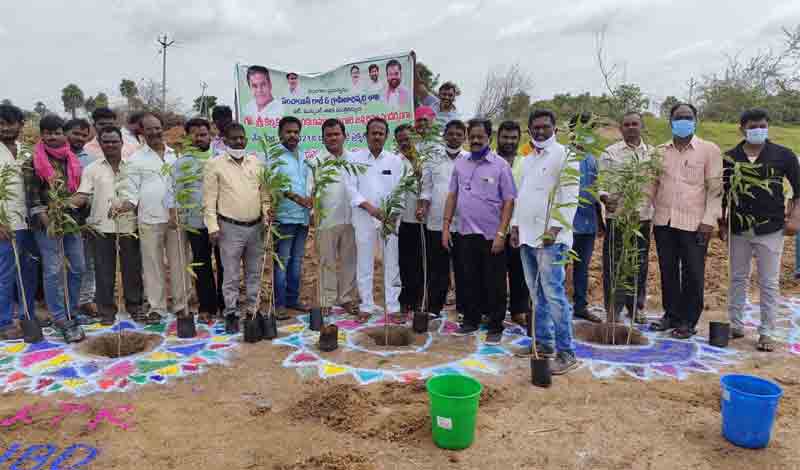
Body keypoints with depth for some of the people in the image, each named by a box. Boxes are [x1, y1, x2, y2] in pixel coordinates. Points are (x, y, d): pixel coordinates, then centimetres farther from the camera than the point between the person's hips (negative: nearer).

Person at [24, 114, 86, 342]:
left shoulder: (72, 160, 11)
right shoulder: (33, 161, -4)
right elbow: (32, 196, -8)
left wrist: (81, 218, 10)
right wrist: (47, 222, -16)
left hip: (72, 221, 5)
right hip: (47, 224, -5)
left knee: (77, 269, 8)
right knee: (53, 271, -2)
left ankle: (71, 313, 22)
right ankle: (61, 320, 4)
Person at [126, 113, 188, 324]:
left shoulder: (175, 154, 12)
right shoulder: (136, 159, 5)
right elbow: (133, 191, 3)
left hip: (177, 217, 2)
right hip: (149, 219, -1)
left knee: (179, 262, 5)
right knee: (153, 264, 4)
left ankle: (181, 305, 14)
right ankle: (157, 307, 12)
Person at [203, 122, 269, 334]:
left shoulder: (256, 162, 9)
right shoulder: (215, 164, -3)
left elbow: (264, 192, 14)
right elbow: (209, 199, -5)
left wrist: (267, 213, 1)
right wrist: (212, 226, -10)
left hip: (256, 227, 4)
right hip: (230, 227, -4)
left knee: (254, 272, 12)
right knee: (231, 275, 3)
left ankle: (252, 309, 25)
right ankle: (231, 313, 14)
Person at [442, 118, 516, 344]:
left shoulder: (500, 165, -4)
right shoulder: (460, 164, 9)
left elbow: (509, 201, -7)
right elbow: (452, 195, 12)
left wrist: (501, 234, -14)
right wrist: (446, 226, 5)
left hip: (491, 235, -4)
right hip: (466, 233, 4)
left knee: (494, 284, 4)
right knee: (470, 280, 14)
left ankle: (495, 327, 16)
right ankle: (471, 320, 28)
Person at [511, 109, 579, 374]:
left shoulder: (564, 156, -5)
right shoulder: (528, 160, 18)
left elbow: (569, 197, -12)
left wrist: (554, 228, -19)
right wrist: (516, 226, 13)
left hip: (549, 236, -8)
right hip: (527, 235, 8)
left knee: (553, 294, -10)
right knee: (538, 294, 13)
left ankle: (566, 352, -4)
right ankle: (544, 343, 22)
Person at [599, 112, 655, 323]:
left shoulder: (652, 153, 10)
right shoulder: (610, 153, 1)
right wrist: (606, 198, -22)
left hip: (643, 217, 3)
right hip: (617, 216, -3)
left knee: (640, 265, 11)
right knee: (614, 265, -1)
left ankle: (636, 307, 25)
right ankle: (613, 310, 9)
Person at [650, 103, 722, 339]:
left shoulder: (709, 150, 0)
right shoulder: (661, 151, 10)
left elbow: (715, 188, -3)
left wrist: (709, 220, -10)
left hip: (694, 223, -3)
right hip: (663, 222, 4)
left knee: (693, 274, 3)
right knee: (668, 271, 11)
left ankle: (688, 321, 15)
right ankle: (671, 314, 25)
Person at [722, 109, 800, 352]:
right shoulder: (730, 157, 3)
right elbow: (723, 192, 10)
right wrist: (721, 222, 8)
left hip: (770, 230, -2)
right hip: (738, 230, 2)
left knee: (769, 283, 3)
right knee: (737, 279, 11)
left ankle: (767, 333, 11)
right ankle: (736, 325, 23)